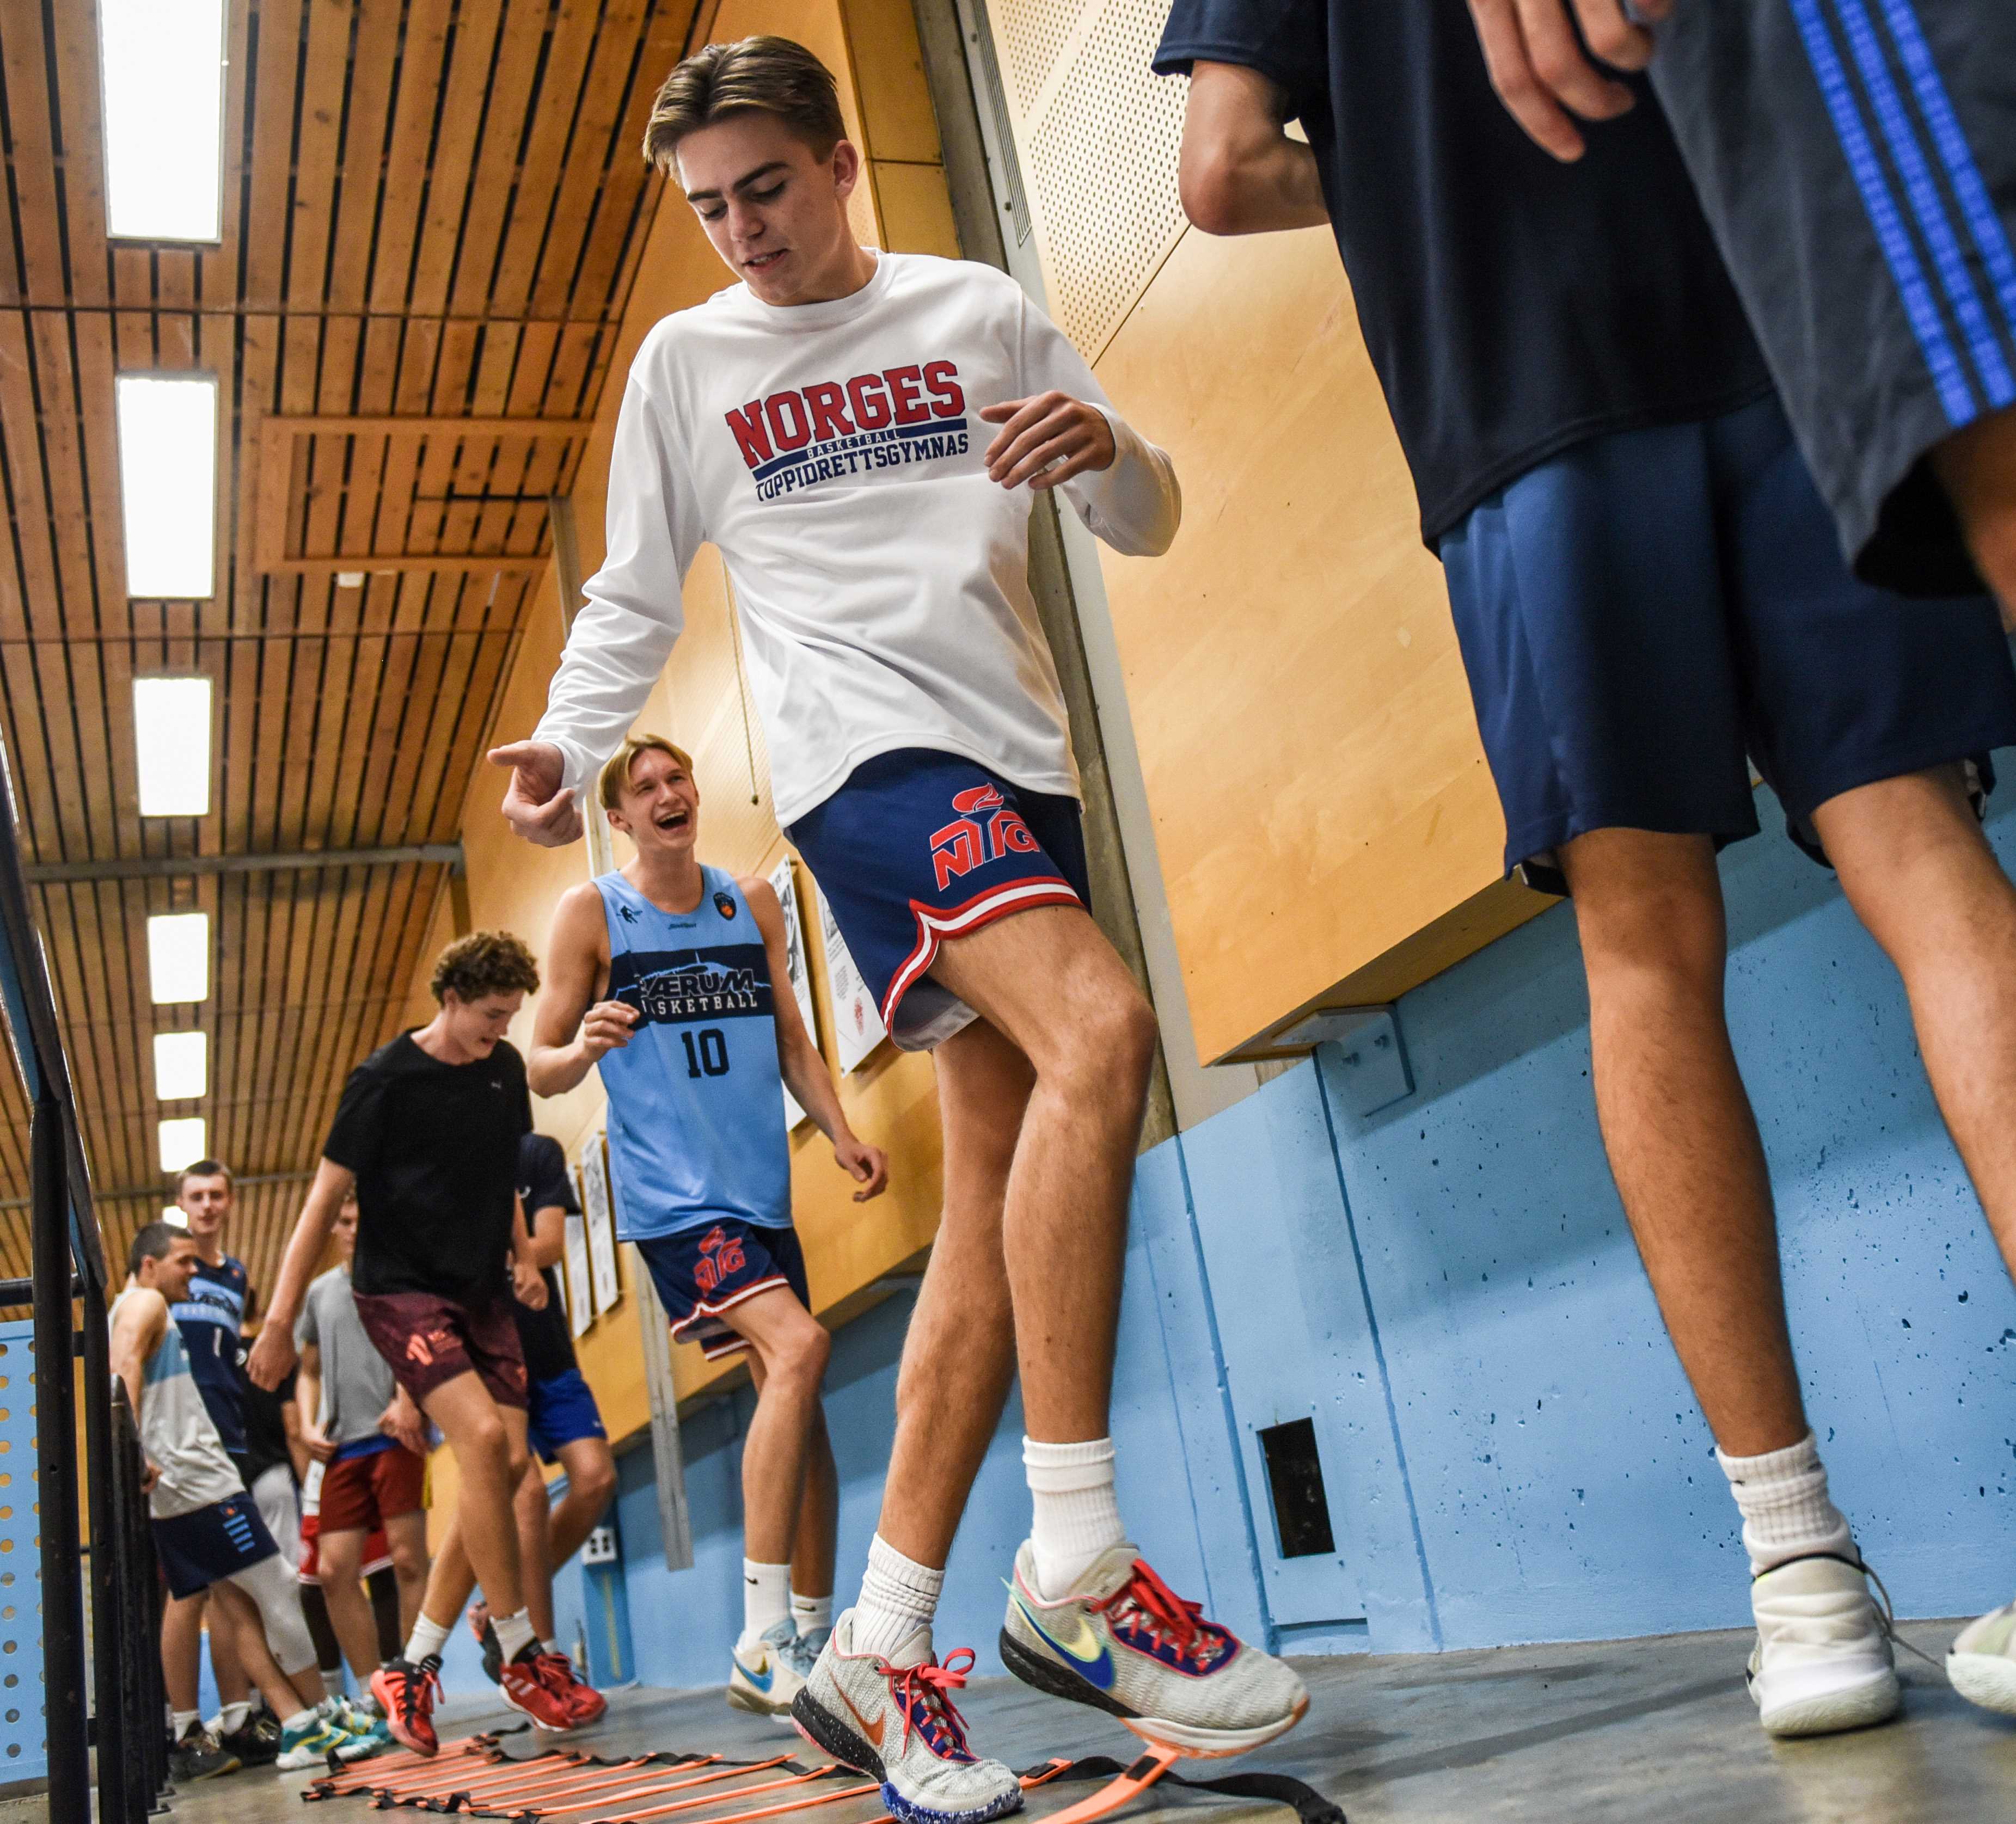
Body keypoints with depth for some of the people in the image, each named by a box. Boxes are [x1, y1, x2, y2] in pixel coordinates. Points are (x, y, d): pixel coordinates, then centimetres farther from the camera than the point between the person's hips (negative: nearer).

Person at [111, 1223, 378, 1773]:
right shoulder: (145, 1302, -7)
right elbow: (123, 1370, -24)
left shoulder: (131, 1311, 23)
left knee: (241, 1608, 6)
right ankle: (320, 1722, 1)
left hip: (173, 1497, 10)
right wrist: (134, 1454, -33)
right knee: (278, 1595, -5)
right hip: (197, 1481, -10)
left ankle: (297, 1728, 4)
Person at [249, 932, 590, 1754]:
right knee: (482, 1438, -24)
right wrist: (280, 1322, -8)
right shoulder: (384, 1081, -10)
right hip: (400, 1288, -6)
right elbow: (326, 1199, -8)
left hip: (481, 1291, 6)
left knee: (509, 1462, -4)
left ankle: (413, 1668, 7)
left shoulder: (505, 1069, 6)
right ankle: (522, 1657, -11)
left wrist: (523, 1257, 19)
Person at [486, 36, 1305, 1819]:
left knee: (998, 1205, -2)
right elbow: (635, 599, 15)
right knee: (1102, 1028, -29)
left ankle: (884, 1654, 6)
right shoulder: (685, 361, 13)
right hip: (866, 753, -4)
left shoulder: (981, 311, 16)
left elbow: (1149, 523, 14)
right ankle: (1076, 1569, -22)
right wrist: (567, 746, -3)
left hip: (1021, 763, 4)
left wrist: (1108, 448, -8)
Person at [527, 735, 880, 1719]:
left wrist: (840, 1132, 4)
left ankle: (812, 1636, 22)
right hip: (670, 1194, -6)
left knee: (794, 1399, 7)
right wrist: (583, 1049, -22)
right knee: (797, 1345, -24)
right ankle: (761, 1645, -20)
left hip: (760, 1191, 6)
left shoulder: (753, 901, 13)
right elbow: (541, 1069, 1)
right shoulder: (591, 912, 0)